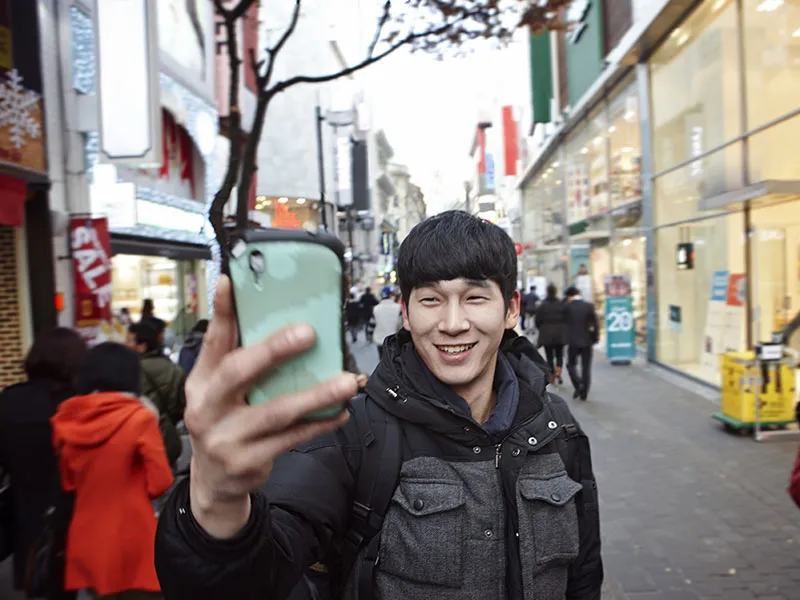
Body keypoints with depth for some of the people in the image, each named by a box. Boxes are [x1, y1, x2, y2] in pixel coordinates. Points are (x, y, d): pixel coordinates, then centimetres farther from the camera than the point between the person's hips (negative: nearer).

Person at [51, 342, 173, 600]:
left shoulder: (67, 420, -1)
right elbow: (160, 482, -12)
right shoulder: (140, 417, -15)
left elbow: (67, 482, 11)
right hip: (133, 540, -5)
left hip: (86, 539, 5)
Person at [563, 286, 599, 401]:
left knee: (571, 364, 14)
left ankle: (578, 385, -8)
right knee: (586, 367, 11)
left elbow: (565, 321, 4)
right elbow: (595, 324, -5)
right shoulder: (589, 306, -4)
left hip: (573, 341, -1)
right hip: (587, 341, 2)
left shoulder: (567, 306, -7)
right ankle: (584, 393, 13)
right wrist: (595, 338, 5)